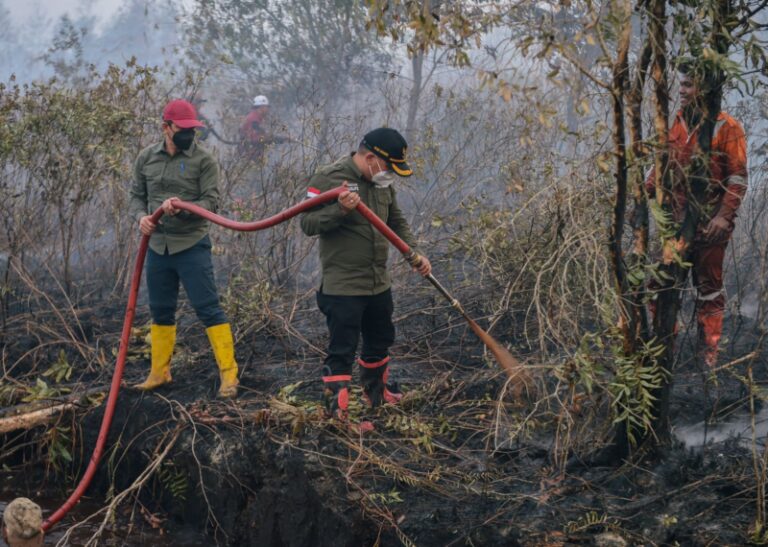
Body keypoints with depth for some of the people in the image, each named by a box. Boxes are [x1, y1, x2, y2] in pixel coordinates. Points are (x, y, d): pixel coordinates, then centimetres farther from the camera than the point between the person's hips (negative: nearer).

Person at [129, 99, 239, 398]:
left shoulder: (204, 160, -6)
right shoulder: (147, 158, 5)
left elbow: (211, 202, -11)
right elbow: (137, 195, 12)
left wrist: (182, 208, -28)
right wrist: (141, 216, -9)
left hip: (192, 247, -4)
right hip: (158, 247, 4)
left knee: (208, 308, -7)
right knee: (160, 311, 14)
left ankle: (228, 373, -4)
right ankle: (159, 373, 26)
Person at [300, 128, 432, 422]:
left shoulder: (383, 182, 8)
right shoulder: (329, 178, -16)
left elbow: (396, 223, 17)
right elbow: (308, 224, -18)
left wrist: (415, 254, 3)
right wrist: (340, 209, -34)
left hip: (379, 283, 8)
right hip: (342, 286, -8)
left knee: (380, 340, 23)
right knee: (342, 350, -8)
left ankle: (376, 391, 44)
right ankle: (336, 409, -2)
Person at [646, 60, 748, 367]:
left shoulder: (727, 129, -7)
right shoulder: (675, 126, 9)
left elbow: (738, 179, -10)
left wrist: (724, 217, -19)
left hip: (709, 225, -5)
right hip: (676, 223, 5)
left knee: (709, 287, 6)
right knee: (661, 284, 5)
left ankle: (709, 351, 15)